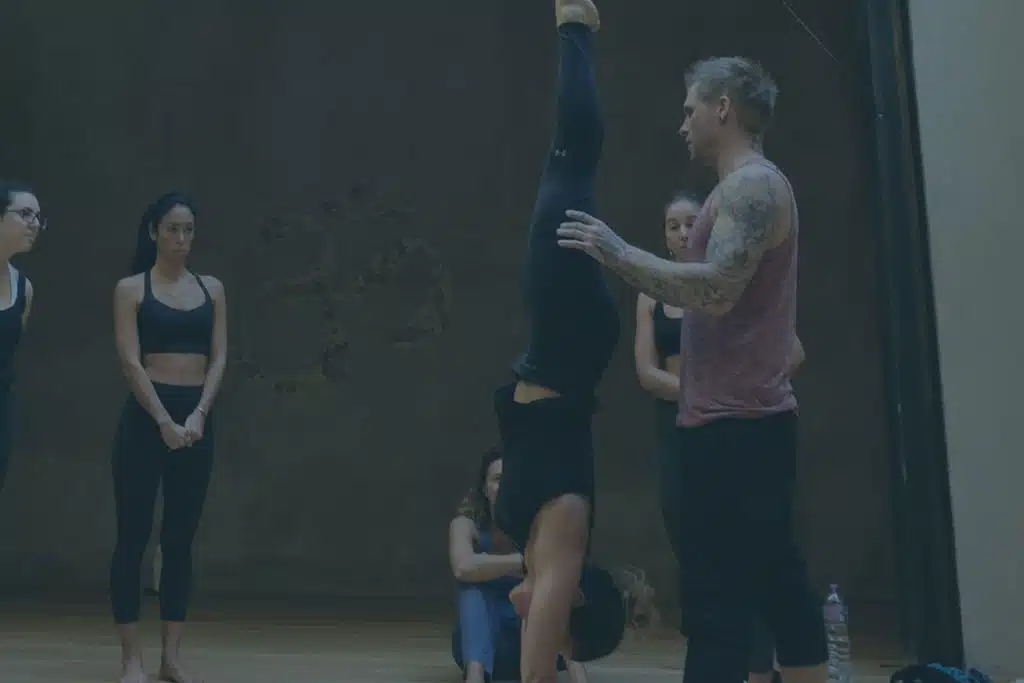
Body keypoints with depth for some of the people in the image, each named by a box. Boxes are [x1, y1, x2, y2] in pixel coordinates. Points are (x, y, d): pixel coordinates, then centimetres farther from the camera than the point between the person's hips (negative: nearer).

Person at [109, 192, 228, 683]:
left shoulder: (211, 289, 10)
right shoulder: (131, 289, 1)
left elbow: (218, 358, 4)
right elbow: (131, 361, -8)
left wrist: (198, 414, -11)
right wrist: (164, 421, -17)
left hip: (197, 417, 3)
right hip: (146, 416, -3)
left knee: (180, 539, 7)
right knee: (133, 536, 0)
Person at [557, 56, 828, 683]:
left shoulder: (750, 185, -11)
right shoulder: (756, 187, 22)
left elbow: (716, 290, -25)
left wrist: (618, 253, -17)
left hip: (732, 425, -11)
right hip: (751, 419, 11)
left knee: (718, 599, -9)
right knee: (778, 583, 16)